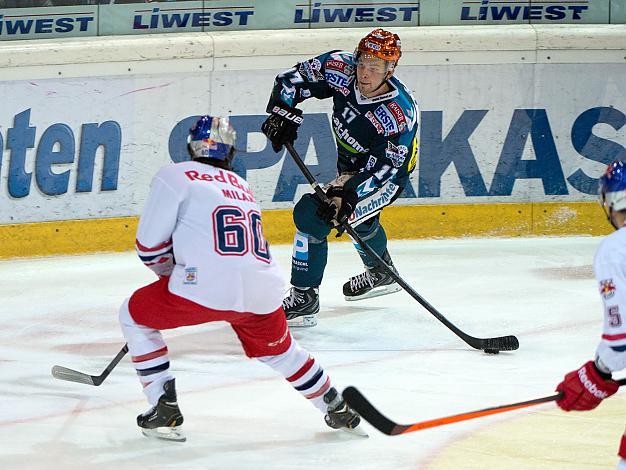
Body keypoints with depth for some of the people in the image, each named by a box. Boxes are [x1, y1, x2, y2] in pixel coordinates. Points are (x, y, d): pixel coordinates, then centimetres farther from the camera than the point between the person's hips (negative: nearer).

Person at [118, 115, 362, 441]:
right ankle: (338, 410, 39)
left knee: (134, 315, 17)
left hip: (207, 287, -6)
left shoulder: (175, 176, 8)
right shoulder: (241, 186, 28)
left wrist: (173, 272, 24)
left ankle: (164, 407, 9)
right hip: (263, 292, 6)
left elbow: (150, 245, 4)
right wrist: (183, 272, 47)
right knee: (278, 349, 35)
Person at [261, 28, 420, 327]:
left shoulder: (400, 112, -35)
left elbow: (383, 168, -36)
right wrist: (283, 113, -22)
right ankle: (381, 274, 63)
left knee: (313, 215, -23)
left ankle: (304, 297, -16)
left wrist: (348, 193, -46)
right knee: (358, 218, 34)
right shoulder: (341, 70, -21)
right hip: (350, 164, 8)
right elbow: (294, 78, -8)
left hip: (386, 175, -8)